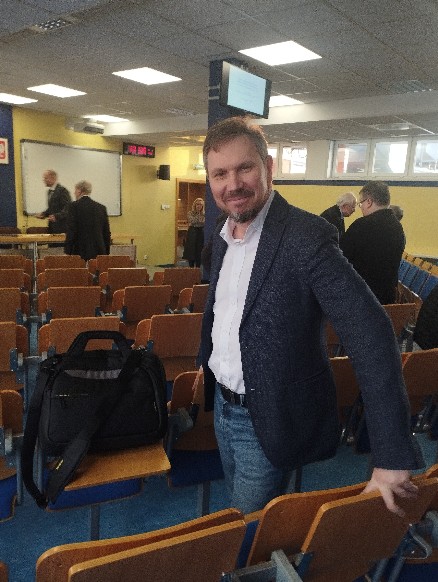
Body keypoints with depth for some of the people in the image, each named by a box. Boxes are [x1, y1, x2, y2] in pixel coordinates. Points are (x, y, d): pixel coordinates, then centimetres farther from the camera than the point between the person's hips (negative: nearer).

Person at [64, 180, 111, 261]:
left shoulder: (74, 206, -4)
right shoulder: (101, 207, 9)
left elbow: (71, 230, -9)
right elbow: (107, 233, 10)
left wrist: (67, 252, -4)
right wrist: (106, 253, 17)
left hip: (81, 252, -4)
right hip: (99, 252, 4)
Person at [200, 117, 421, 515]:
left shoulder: (306, 236, -24)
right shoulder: (223, 234, 1)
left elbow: (371, 334, -29)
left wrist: (393, 459, -30)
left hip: (268, 422, -7)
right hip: (221, 403, 7)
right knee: (237, 508, 28)